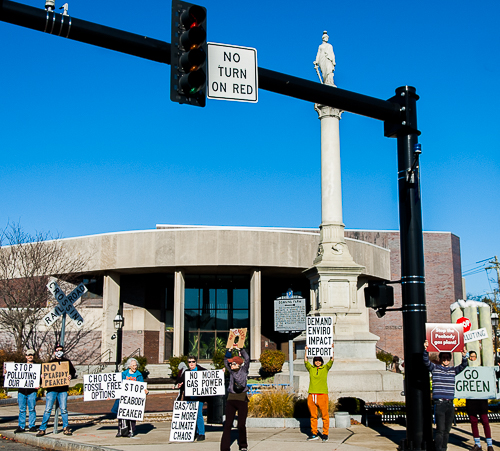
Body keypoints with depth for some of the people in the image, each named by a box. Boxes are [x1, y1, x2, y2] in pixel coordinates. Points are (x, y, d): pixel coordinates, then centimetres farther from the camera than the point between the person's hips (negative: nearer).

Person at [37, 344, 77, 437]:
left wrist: (71, 376, -12)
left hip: (63, 390, 0)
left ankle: (66, 428, 11)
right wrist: (42, 376, -5)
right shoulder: (50, 362, 14)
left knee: (64, 409, 0)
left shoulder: (67, 361, 12)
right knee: (48, 409, -3)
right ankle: (42, 429, 3)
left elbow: (74, 372, 9)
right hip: (51, 389, 0)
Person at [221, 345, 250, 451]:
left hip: (242, 399, -3)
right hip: (231, 399, 3)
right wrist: (230, 350, 11)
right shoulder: (231, 370, 12)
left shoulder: (244, 370, 4)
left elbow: (247, 359, -6)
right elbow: (226, 360, 18)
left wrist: (240, 349, 0)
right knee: (228, 424, -2)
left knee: (241, 424, 3)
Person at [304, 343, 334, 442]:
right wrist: (306, 351, 2)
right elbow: (306, 361, 7)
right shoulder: (311, 368, 13)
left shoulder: (325, 368, 10)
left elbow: (331, 361, 3)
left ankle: (325, 434, 5)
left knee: (325, 416, -2)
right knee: (313, 416, 7)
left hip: (322, 394, -2)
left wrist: (332, 350, -2)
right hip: (312, 395, 2)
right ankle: (314, 434, 15)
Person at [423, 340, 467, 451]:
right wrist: (426, 350, -26)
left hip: (450, 403, 4)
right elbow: (426, 361, -10)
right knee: (440, 430, -8)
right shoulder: (435, 368, 4)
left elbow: (463, 366, -1)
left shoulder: (453, 370, 13)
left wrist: (464, 357, -20)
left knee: (447, 430, 10)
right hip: (439, 403, -4)